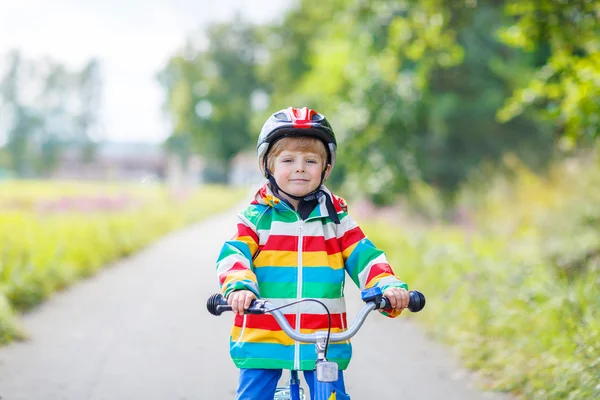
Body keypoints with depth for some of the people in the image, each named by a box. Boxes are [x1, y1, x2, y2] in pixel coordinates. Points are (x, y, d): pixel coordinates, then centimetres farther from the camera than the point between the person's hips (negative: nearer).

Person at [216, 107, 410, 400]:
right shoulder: (256, 218, 2)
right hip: (262, 341, -1)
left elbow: (364, 256, 1)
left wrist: (389, 287, -20)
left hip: (324, 343, 1)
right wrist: (239, 286, -33)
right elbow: (234, 255, -11)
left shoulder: (336, 219, 8)